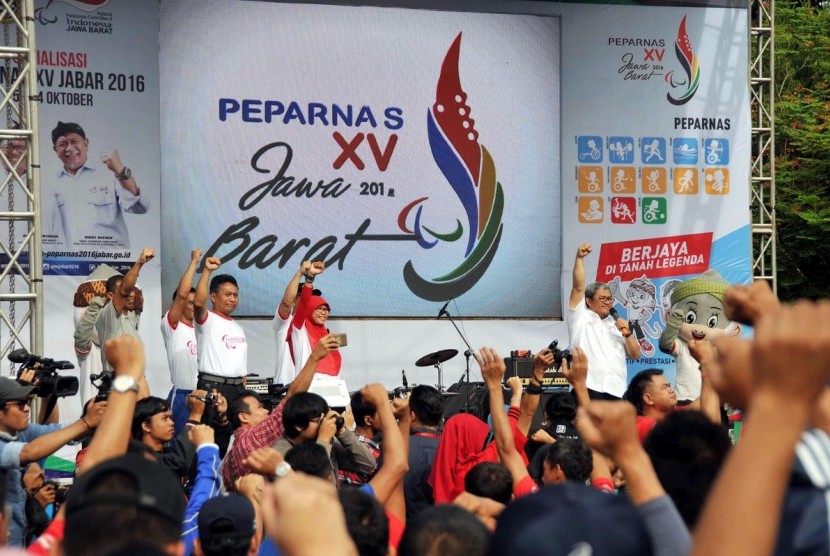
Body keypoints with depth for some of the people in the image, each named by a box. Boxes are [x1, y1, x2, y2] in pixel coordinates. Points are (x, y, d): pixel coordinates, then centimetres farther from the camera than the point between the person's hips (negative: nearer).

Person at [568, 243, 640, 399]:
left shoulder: (617, 325, 25)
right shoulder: (581, 318, 14)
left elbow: (635, 355, 20)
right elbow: (578, 287, 3)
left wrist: (627, 333, 4)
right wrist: (579, 258, -4)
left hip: (615, 392, 4)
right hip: (586, 388, -4)